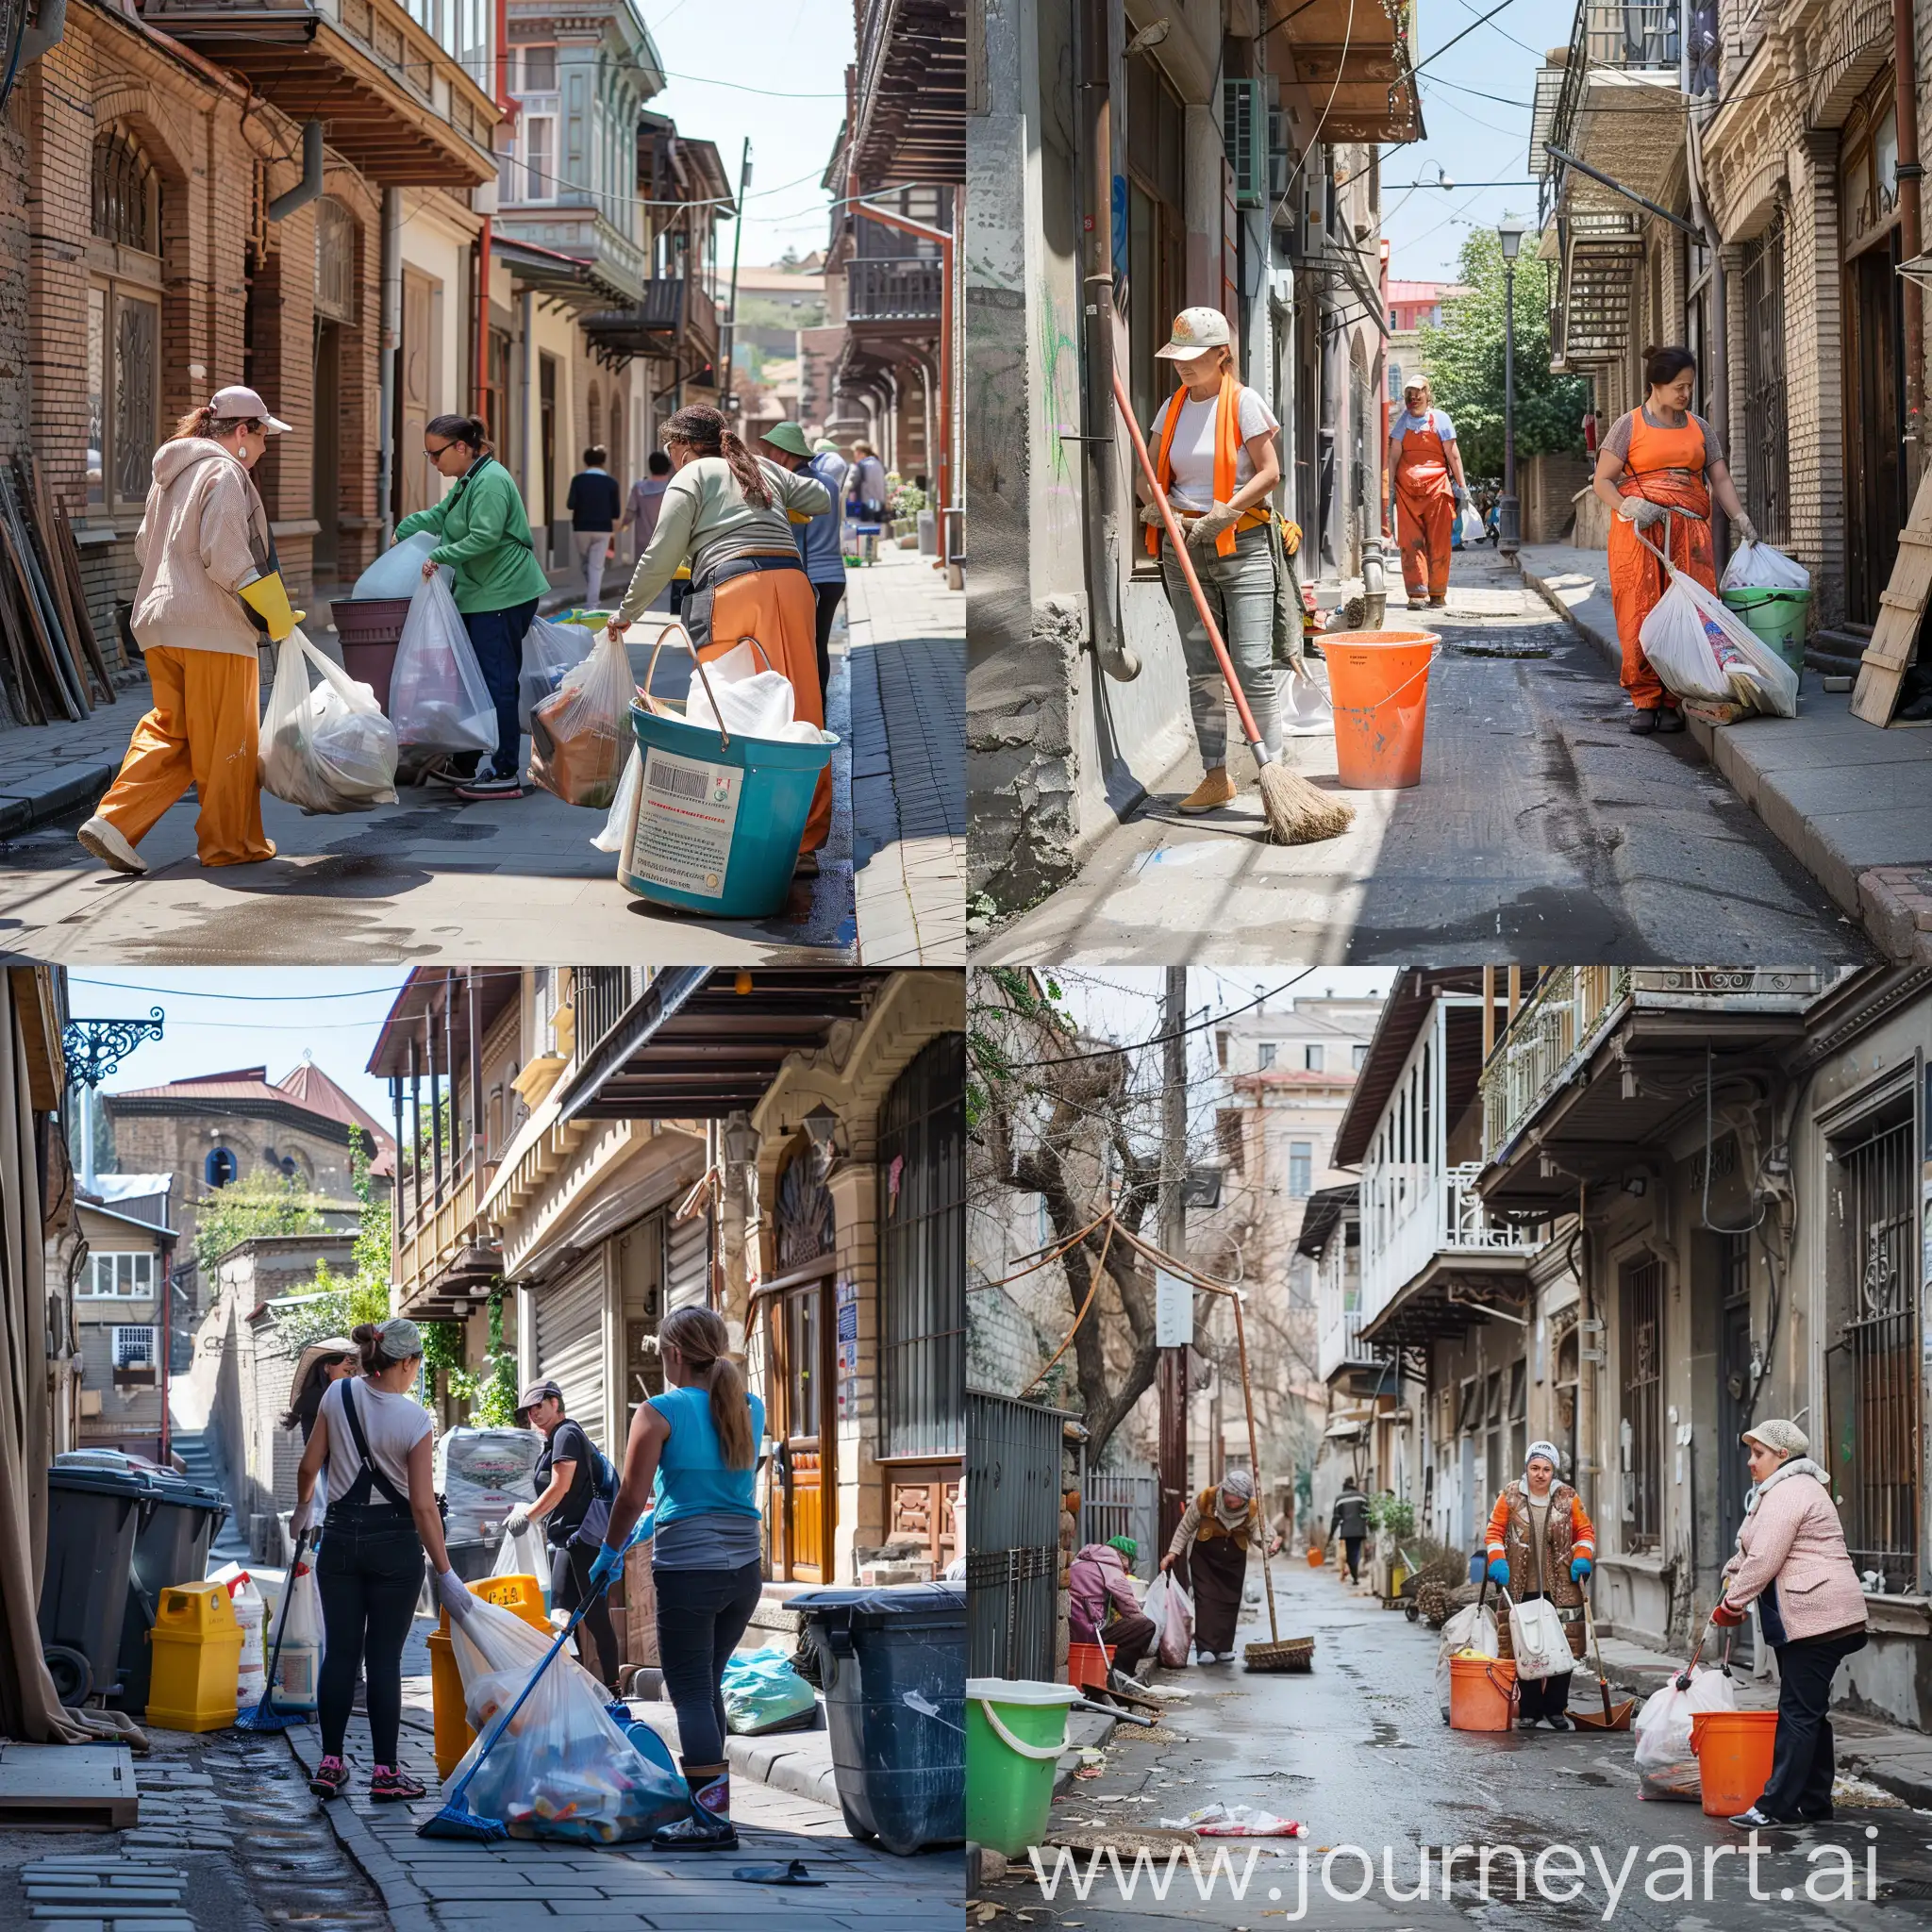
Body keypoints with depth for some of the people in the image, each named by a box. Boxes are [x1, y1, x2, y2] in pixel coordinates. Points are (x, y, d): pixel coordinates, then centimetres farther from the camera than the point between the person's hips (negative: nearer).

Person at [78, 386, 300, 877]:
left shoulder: (170, 474, 17)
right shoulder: (224, 473, -11)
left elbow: (145, 547, 23)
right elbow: (225, 557, -19)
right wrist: (275, 615, -12)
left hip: (160, 624, 9)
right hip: (213, 630, -9)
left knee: (169, 731, 13)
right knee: (225, 740, 3)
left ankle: (114, 822, -2)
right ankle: (230, 841, 12)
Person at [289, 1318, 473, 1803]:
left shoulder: (338, 1394, -4)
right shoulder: (415, 1419, -13)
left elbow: (309, 1464, 3)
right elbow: (423, 1504, -15)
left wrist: (303, 1508, 24)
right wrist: (445, 1573, -11)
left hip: (341, 1537, 3)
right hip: (394, 1543, -3)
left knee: (339, 1652, 8)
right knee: (384, 1658, 1)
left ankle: (330, 1764, 10)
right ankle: (386, 1772, 3)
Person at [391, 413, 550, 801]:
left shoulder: (491, 481, -15)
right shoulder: (469, 482, 18)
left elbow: (484, 537, -22)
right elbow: (439, 516, 33)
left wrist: (440, 556, -15)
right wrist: (401, 532, 33)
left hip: (503, 596, -11)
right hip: (481, 597, 11)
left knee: (498, 682, -9)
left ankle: (506, 774, -7)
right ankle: (465, 766, 23)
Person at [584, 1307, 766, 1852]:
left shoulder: (659, 1413, -9)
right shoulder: (750, 1409, 8)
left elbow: (631, 1496, -9)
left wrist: (610, 1552, 6)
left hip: (687, 1569, -6)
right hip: (744, 1566, 6)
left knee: (690, 1693, -1)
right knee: (707, 1685, 18)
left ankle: (712, 1820, -4)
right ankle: (709, 1801, 22)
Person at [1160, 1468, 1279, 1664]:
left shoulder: (1252, 1509, -15)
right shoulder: (1205, 1499, -20)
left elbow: (1257, 1532, -17)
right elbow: (1186, 1527, -8)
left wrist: (1268, 1545, -40)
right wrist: (1173, 1552, -12)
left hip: (1234, 1557, 2)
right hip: (1204, 1552, -2)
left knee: (1230, 1602, 4)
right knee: (1206, 1598, -12)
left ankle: (1223, 1648, 14)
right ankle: (1205, 1649, -17)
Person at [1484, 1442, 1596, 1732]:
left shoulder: (1568, 1498, 6)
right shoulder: (1510, 1497, 5)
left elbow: (1585, 1531, 12)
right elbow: (1495, 1530, 8)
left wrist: (1582, 1557, -4)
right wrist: (1497, 1561, -6)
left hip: (1560, 1588, 0)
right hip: (1522, 1588, 0)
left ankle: (1556, 1709, 11)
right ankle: (1529, 1710, 8)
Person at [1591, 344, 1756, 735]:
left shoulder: (1699, 428, 16)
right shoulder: (1629, 426, 5)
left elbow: (1720, 479, 15)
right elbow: (1603, 480, 2)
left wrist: (1740, 519, 1)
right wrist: (1629, 509, -16)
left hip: (1689, 532, 3)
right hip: (1639, 530, -3)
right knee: (1639, 615, -8)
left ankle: (1673, 702, 0)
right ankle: (1644, 700, -2)